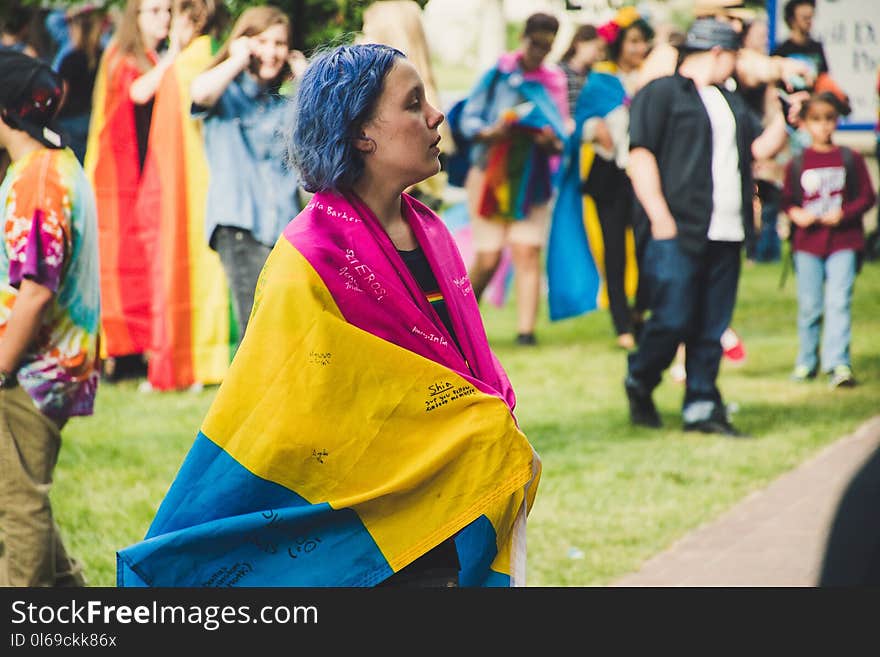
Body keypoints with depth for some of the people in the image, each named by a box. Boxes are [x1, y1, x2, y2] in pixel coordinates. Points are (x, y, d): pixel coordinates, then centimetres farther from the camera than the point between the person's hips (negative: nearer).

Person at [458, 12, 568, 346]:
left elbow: (562, 131, 9)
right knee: (487, 259, -2)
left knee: (528, 253, -9)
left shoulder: (554, 81, 8)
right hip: (492, 176, -2)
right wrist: (490, 133, -20)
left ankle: (526, 329, -13)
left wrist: (554, 141, -14)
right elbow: (468, 118, 0)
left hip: (531, 179, 2)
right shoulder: (497, 74, 1)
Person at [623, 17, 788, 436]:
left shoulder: (731, 103, 24)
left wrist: (784, 115, 11)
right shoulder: (661, 94, -1)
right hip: (679, 232, -7)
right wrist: (660, 217, -15)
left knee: (712, 330, 4)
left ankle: (701, 408, 8)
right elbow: (640, 153, -9)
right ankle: (639, 384, 15)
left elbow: (761, 147, 25)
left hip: (725, 236, 7)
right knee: (672, 321, -8)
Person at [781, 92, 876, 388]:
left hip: (843, 243, -2)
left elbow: (867, 197, 2)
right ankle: (807, 361, 19)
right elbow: (787, 200, 11)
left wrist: (844, 214, -13)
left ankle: (838, 363, -13)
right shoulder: (797, 164, 7)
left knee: (839, 302, -11)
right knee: (809, 306, 6)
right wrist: (796, 214, -10)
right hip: (807, 244, 2)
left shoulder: (850, 159, 4)